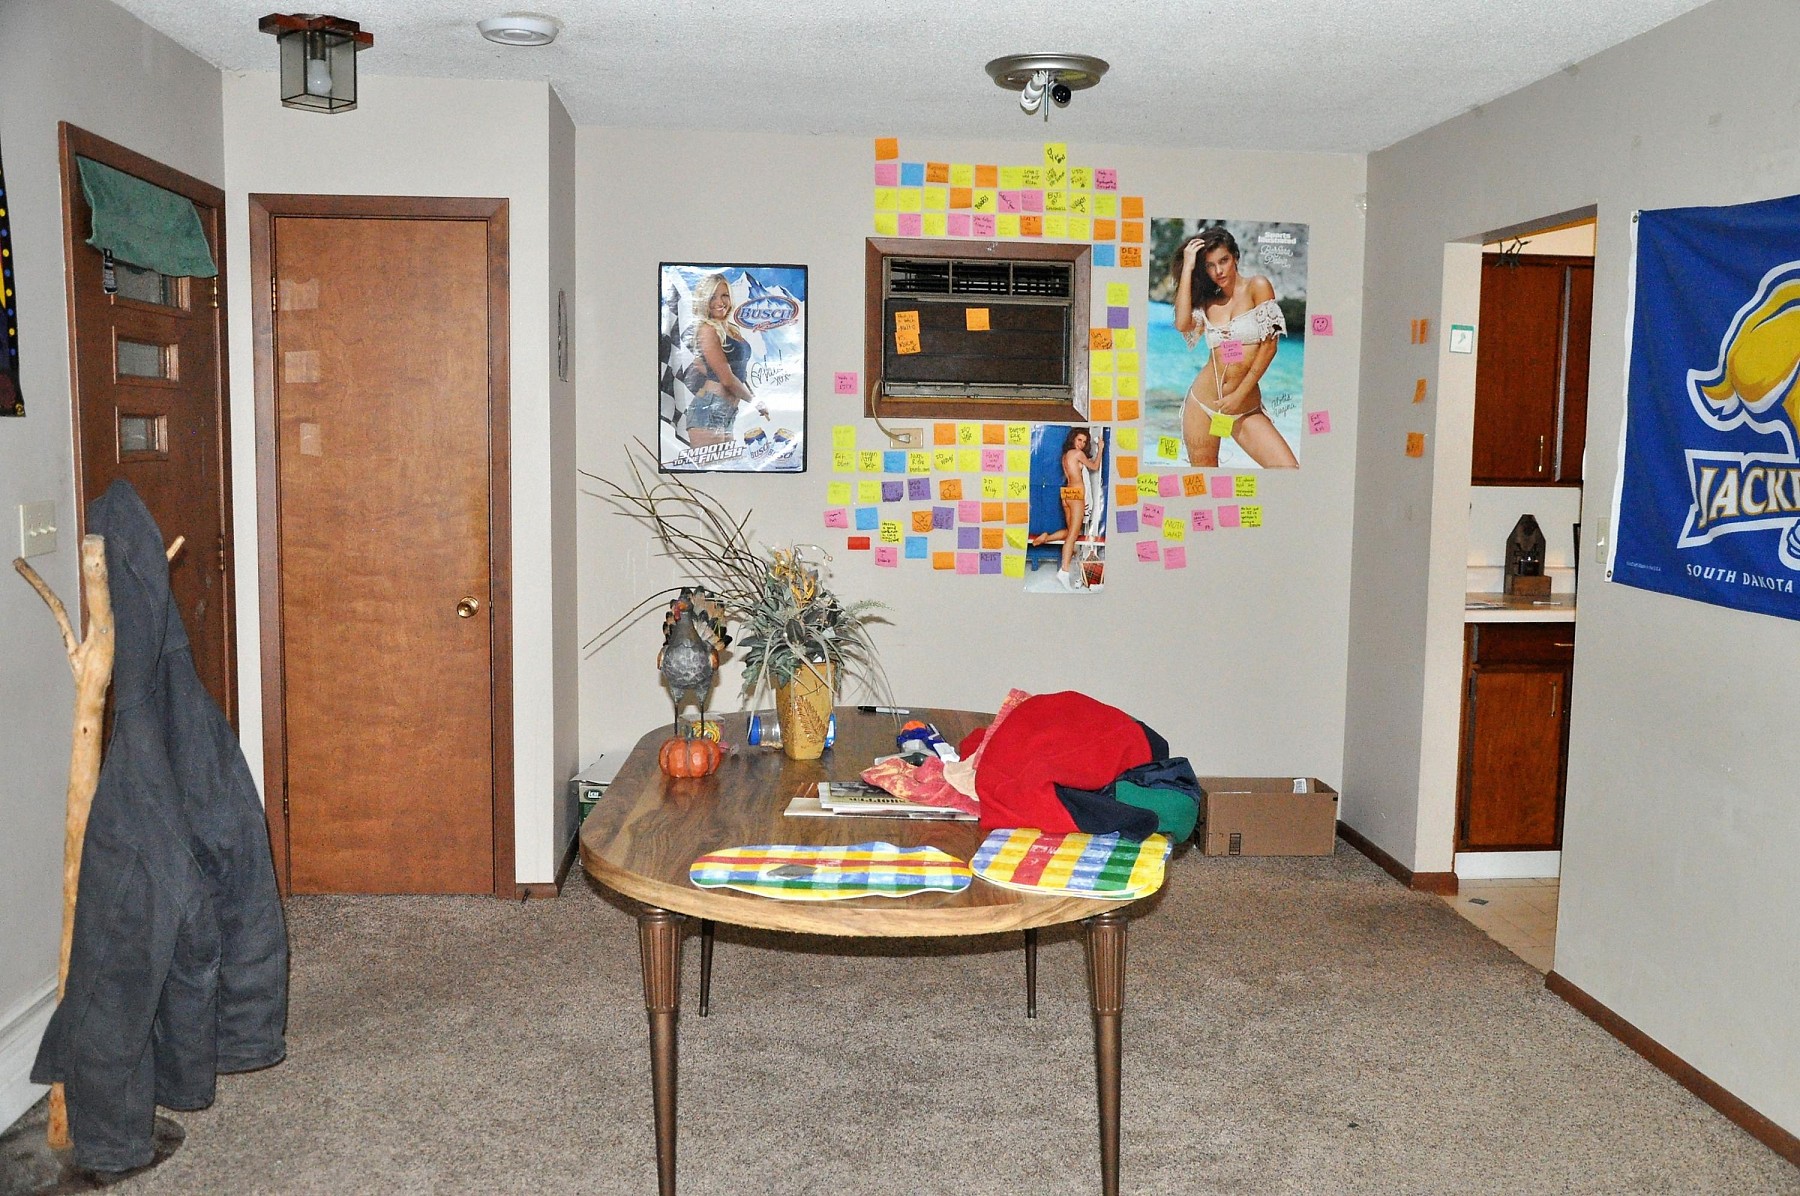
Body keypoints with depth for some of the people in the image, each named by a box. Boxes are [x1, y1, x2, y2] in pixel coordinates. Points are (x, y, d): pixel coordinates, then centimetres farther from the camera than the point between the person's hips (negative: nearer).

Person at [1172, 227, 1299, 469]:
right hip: (1202, 403, 3)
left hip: (1246, 408, -3)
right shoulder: (1207, 301, 10)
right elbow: (1182, 324, -13)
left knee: (1288, 470, -19)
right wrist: (1187, 268, -7)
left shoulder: (1257, 286, -1)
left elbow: (1269, 347, -7)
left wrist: (1239, 395, -10)